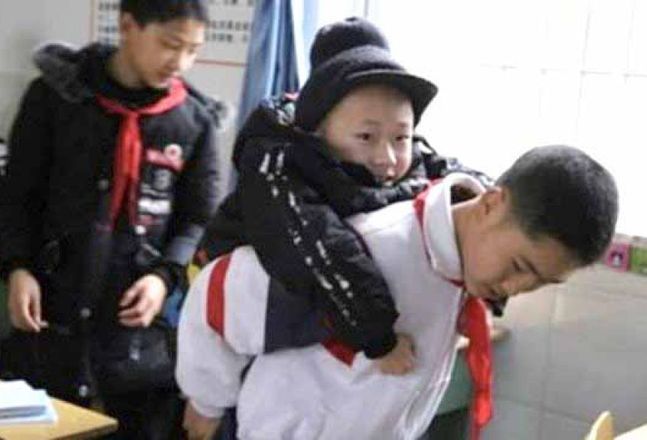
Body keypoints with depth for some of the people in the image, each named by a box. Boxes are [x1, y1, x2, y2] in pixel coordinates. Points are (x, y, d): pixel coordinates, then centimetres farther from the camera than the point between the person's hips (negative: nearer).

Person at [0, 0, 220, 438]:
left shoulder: (194, 120, 3)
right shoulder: (56, 93, 1)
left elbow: (199, 219, 7)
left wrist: (166, 275, -10)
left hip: (144, 323, 1)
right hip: (54, 311, 0)